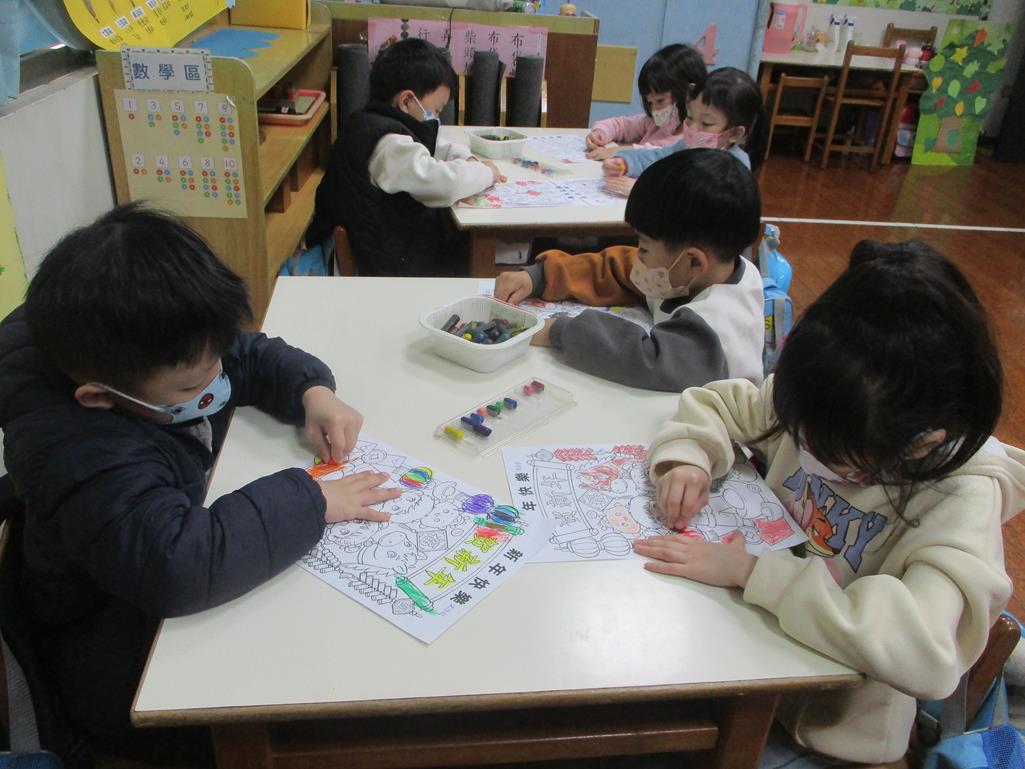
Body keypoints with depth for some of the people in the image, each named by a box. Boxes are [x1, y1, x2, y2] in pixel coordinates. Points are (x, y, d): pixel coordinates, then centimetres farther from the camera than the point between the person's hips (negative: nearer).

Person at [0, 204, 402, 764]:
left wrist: (313, 392, -17)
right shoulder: (88, 462, -37)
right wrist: (308, 501, -38)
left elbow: (253, 357, 3)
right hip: (129, 676, -8)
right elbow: (176, 567, -50)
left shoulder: (159, 353, -12)